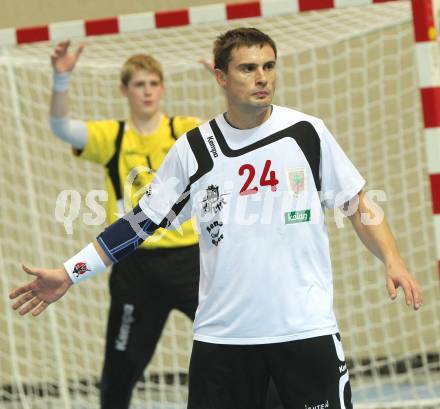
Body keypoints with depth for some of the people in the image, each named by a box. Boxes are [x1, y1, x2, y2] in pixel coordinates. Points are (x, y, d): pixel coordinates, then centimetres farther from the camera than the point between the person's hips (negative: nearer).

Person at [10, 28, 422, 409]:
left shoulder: (308, 133, -1)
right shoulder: (193, 149, 2)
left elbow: (357, 204, 7)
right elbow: (142, 220, 8)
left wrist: (392, 260, -9)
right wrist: (68, 274, 2)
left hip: (307, 327, -1)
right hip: (222, 334, 1)